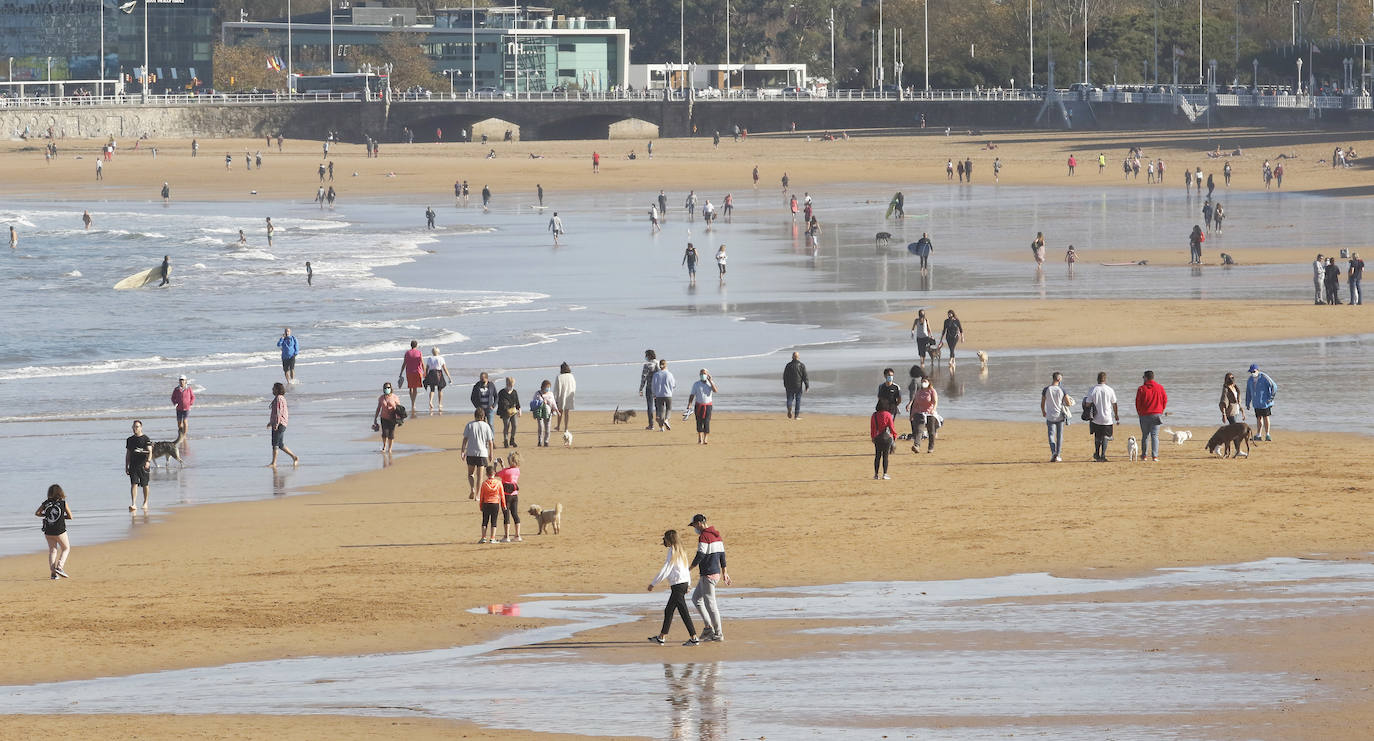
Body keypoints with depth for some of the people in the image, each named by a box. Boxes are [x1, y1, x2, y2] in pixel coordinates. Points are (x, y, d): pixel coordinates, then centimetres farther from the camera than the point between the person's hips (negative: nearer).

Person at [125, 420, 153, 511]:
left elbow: (150, 451, -8)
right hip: (133, 465, 2)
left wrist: (148, 461, -24)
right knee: (134, 484, -9)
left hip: (143, 465, -2)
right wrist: (126, 466, 13)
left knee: (145, 485, 6)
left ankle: (145, 503, 22)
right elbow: (128, 454, 16)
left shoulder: (146, 439, -1)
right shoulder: (130, 440, 11)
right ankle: (133, 504, -15)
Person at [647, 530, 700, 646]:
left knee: (684, 612, -6)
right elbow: (687, 567, 19)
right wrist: (688, 584, 26)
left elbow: (665, 570, -15)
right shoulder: (681, 550, 13)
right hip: (684, 583, 9)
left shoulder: (672, 552, -13)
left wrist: (653, 584, -9)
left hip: (678, 584, -9)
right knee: (668, 611, 13)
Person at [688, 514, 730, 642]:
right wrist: (724, 573, 22)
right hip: (716, 572, 10)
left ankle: (718, 634, 0)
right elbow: (722, 555, 17)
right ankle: (708, 627, 15)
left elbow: (700, 556, -20)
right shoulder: (717, 535, 13)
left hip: (708, 575, -10)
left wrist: (689, 568, -7)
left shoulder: (704, 536, -16)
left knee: (710, 604, -3)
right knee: (696, 598, 19)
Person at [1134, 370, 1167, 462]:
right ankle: (1155, 456, -10)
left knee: (1145, 435, 13)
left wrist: (1139, 413, 11)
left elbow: (1138, 403, -4)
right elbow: (1165, 400, 4)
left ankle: (1143, 455, 19)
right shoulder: (1160, 388, 0)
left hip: (1144, 415, -1)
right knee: (1155, 435, 0)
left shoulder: (1142, 389, -6)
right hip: (1157, 414, 1)